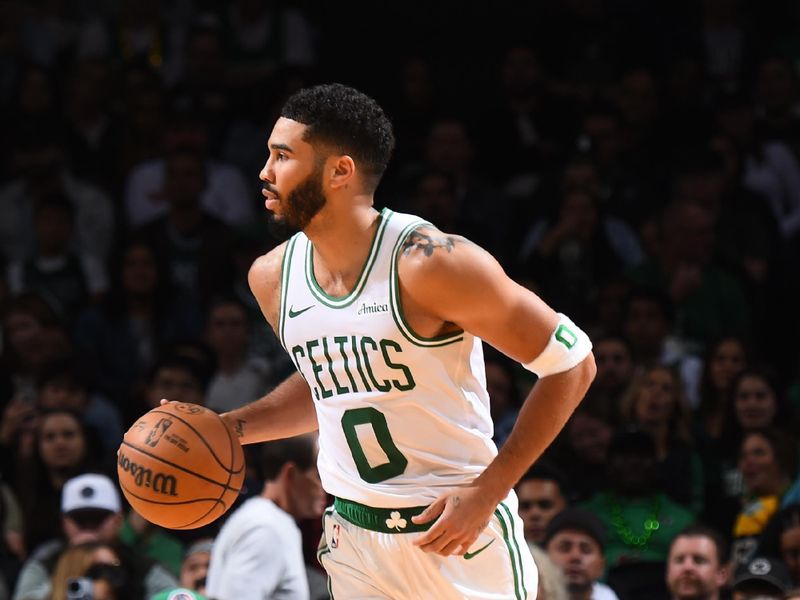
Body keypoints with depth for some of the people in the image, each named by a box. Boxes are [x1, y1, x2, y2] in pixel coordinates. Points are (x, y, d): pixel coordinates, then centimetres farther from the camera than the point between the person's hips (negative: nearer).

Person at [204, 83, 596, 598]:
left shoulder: (431, 263, -18)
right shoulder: (273, 277, 2)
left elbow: (571, 362, -14)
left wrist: (487, 491, -18)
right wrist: (231, 429, 6)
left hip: (458, 529, -5)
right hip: (355, 543, 5)